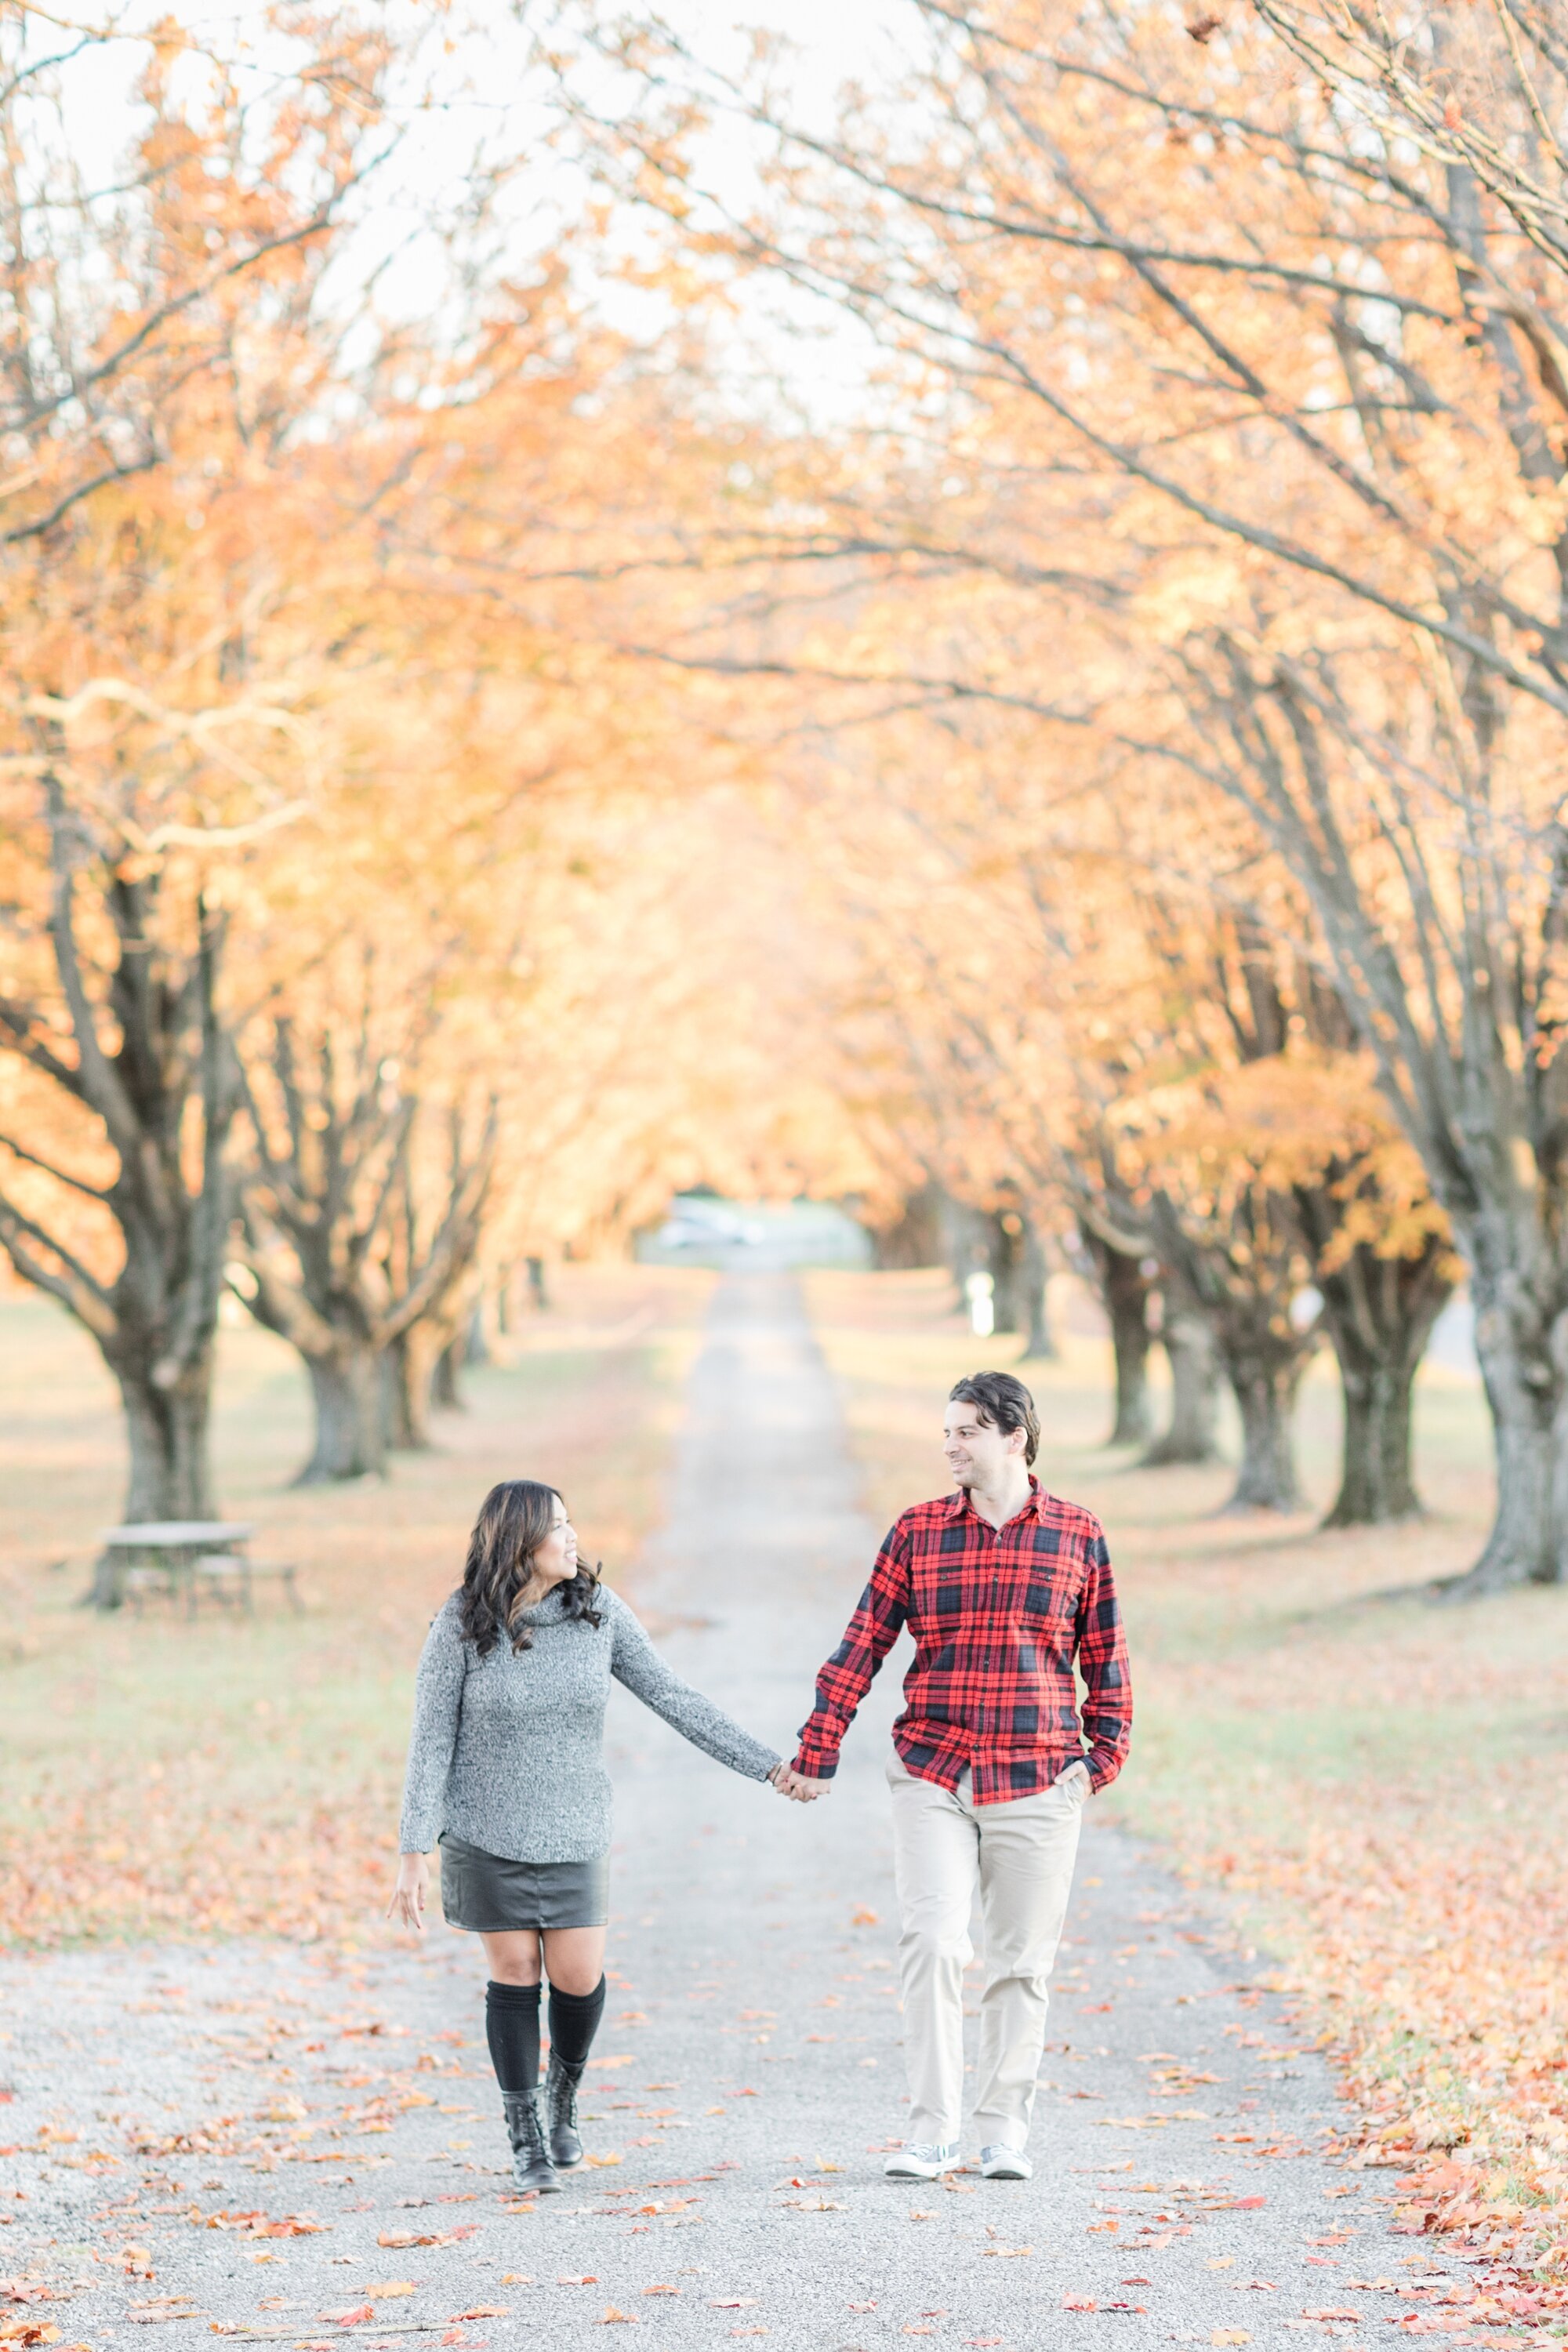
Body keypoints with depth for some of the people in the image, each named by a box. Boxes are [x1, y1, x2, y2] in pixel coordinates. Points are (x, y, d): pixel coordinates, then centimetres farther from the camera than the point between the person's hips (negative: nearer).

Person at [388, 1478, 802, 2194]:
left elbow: (673, 1697, 1)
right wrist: (413, 1854, -12)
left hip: (573, 1833, 2)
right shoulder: (461, 1625, -11)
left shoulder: (598, 1611, -4)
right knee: (514, 1974, 2)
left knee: (578, 1976, -2)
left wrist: (764, 1763, -1)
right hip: (487, 1835, -2)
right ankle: (527, 2140, 16)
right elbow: (431, 1741, -8)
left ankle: (563, 2098, 28)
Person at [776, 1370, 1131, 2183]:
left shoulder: (1077, 1536, 4)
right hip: (932, 1778, 0)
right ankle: (931, 2131, -5)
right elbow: (862, 1646, 5)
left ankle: (1005, 2131, 16)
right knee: (933, 1943, -11)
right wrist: (816, 1753, 2)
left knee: (1020, 1962, 5)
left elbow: (1105, 1658, 11)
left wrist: (1103, 1755, 3)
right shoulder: (917, 1533, 5)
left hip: (1036, 1782, 0)